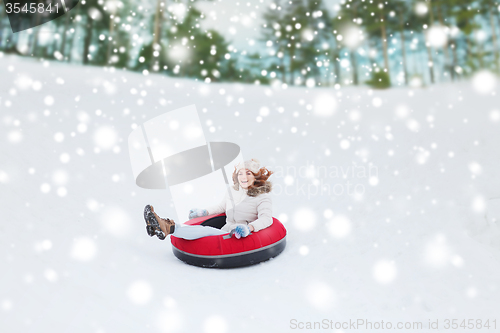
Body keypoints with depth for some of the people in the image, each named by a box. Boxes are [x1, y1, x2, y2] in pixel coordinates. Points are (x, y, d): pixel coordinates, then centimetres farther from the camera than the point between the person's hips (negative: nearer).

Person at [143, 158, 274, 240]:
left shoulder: (262, 196, -2)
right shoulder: (232, 191, 17)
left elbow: (266, 218, -20)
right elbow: (221, 207, 35)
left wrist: (249, 228, -38)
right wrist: (203, 212, 25)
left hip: (240, 238, -6)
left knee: (208, 231, -32)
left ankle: (169, 228, -49)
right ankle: (162, 227, -44)